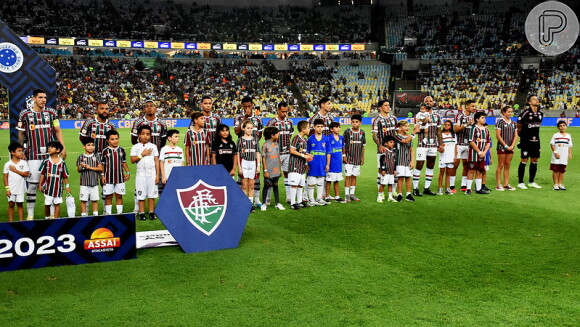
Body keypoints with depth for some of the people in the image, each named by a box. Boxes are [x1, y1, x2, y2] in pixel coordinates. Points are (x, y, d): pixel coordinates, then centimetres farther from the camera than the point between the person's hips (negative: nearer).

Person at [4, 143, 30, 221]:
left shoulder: (24, 163, -2)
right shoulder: (7, 164, -3)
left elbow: (26, 174, -10)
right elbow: (5, 177, -1)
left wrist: (16, 170, -14)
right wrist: (7, 189, -5)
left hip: (20, 189, 1)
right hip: (11, 189, 0)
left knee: (20, 204, 9)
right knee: (11, 204, 5)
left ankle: (21, 220, 15)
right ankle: (10, 221, 12)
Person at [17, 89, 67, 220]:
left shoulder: (51, 112, 8)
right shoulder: (25, 114, 4)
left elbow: (58, 131, 10)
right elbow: (21, 134, 9)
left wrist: (63, 147, 0)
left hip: (51, 153, 2)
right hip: (33, 154, -2)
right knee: (32, 183, -2)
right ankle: (30, 214, 8)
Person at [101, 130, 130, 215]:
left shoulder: (121, 150, 5)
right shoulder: (105, 151, -2)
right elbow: (102, 164, 2)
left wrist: (127, 172, 1)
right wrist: (102, 175, -4)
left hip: (120, 177, 2)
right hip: (108, 178, -2)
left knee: (119, 196, 7)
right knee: (108, 196, 5)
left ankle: (120, 212, 13)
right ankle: (108, 213, 13)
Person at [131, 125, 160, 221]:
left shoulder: (153, 146, 8)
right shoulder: (135, 147, 5)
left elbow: (156, 161, 6)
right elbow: (132, 160, -4)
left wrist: (157, 174, 0)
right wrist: (142, 154, -10)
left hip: (152, 173, 1)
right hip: (141, 174, -1)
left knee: (151, 194, 2)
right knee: (141, 194, 1)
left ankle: (151, 213, 7)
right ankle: (141, 213, 7)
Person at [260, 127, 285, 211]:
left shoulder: (277, 144, 8)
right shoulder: (266, 145, -9)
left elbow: (278, 157, 13)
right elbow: (263, 158, -8)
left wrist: (280, 169, 12)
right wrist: (265, 170, -12)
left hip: (276, 170, 5)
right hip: (269, 171, -5)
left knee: (275, 186, 11)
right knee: (266, 186, 3)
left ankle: (278, 204, 15)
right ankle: (264, 204, 12)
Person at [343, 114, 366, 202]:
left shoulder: (362, 133, 5)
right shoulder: (347, 132, -6)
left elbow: (363, 146, 13)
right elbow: (343, 144, -2)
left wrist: (362, 157, 12)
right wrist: (344, 155, -7)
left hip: (357, 159, 4)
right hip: (348, 158, -4)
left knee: (354, 176, 9)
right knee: (348, 176, -2)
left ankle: (352, 194, 17)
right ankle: (347, 195, 3)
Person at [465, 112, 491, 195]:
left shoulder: (486, 129, 12)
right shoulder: (474, 128, -8)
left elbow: (488, 142, 14)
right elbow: (471, 142, -14)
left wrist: (484, 152, -1)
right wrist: (479, 152, -14)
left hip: (482, 154, 6)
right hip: (474, 153, -6)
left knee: (480, 171, 10)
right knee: (471, 170, -3)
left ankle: (478, 189, 16)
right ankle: (468, 189, 1)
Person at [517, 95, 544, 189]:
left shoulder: (540, 113, 9)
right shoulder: (525, 113, -12)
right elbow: (519, 126, -4)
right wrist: (522, 136, 4)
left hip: (536, 140, 7)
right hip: (526, 141, -7)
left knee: (535, 160, 9)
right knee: (524, 161, -5)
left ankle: (531, 182, 19)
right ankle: (520, 182, 3)